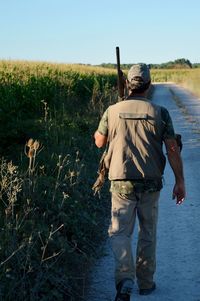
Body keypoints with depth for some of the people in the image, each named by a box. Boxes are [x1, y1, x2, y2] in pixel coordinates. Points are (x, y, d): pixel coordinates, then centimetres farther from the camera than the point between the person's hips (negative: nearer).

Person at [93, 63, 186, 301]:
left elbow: (99, 142, 10)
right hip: (150, 183, 1)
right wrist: (180, 181, 1)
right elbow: (173, 149, -6)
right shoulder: (160, 113, -5)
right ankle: (146, 282, 24)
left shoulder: (112, 111, -3)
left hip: (121, 181, -1)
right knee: (148, 232, 17)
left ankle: (125, 279, -16)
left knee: (120, 232, 5)